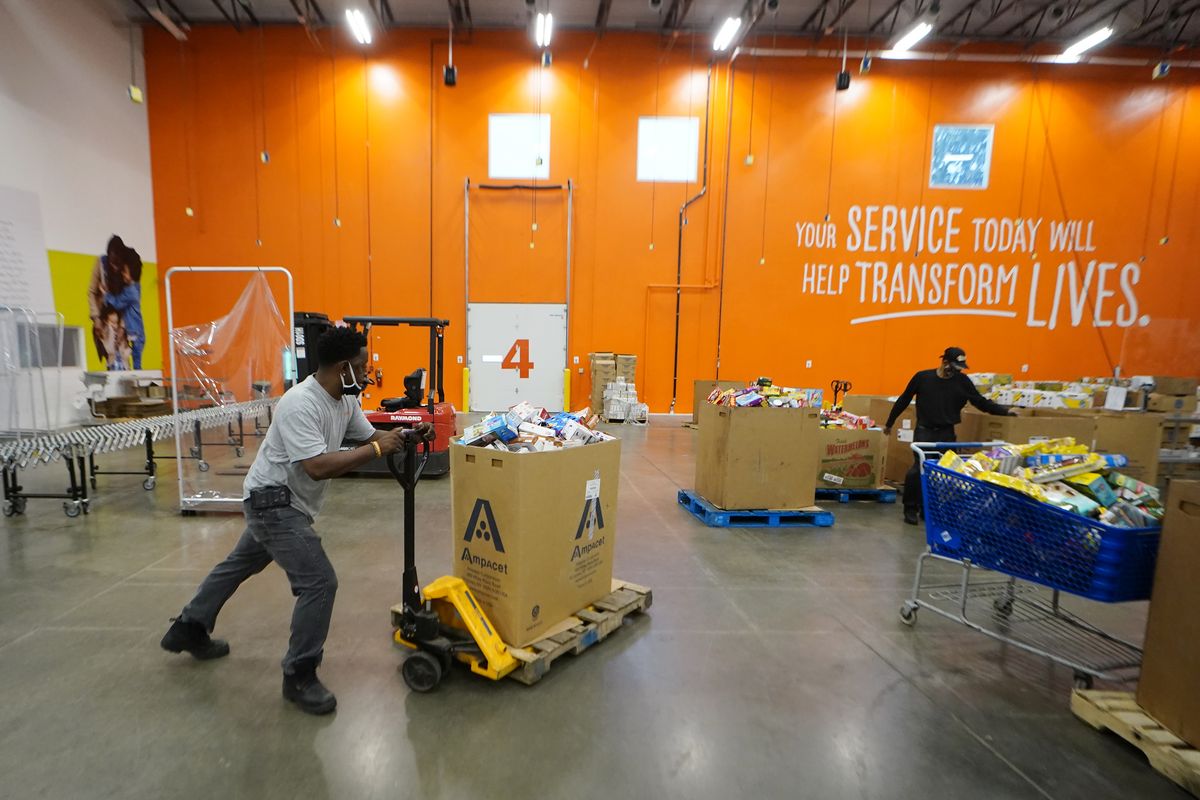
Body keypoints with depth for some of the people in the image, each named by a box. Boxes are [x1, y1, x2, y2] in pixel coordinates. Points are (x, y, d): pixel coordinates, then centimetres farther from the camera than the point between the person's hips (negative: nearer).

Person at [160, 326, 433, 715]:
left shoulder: (345, 400, -1)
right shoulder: (300, 404, -29)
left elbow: (368, 435, 8)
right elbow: (318, 467, -36)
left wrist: (406, 435, -9)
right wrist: (377, 450, -32)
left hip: (276, 502, 11)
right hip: (274, 502, -11)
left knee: (241, 564, 28)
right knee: (320, 582, -12)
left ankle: (188, 629, 51)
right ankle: (299, 677, 5)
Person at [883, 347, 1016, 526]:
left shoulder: (962, 381, 1)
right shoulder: (922, 377, -5)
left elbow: (981, 402, 6)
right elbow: (903, 401, 2)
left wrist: (1005, 411, -9)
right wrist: (889, 423, 6)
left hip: (947, 433, 3)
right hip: (924, 431, -3)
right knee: (918, 469, -10)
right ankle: (910, 509, 4)